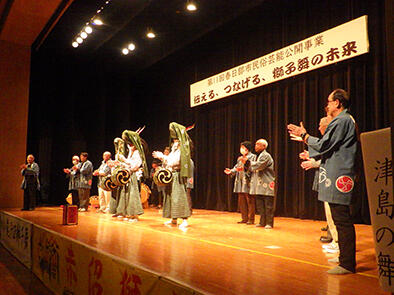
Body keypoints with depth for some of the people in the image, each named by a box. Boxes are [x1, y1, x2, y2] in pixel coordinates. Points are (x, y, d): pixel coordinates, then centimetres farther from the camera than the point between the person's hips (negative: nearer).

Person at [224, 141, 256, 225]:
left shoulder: (252, 157, -3)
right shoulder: (240, 158, 20)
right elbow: (236, 167, 19)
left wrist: (244, 168, -29)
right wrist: (231, 171, 0)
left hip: (248, 182, -8)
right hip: (240, 182, 8)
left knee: (250, 201, -4)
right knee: (241, 201, 10)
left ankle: (251, 219, 2)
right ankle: (245, 218, 18)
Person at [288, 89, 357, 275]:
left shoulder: (342, 121, -12)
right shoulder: (345, 120, 21)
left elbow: (323, 145, -15)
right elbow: (328, 147, 22)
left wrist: (304, 135, 0)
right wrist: (303, 136, 22)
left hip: (338, 178, -11)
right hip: (337, 177, 11)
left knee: (342, 220, -8)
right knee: (341, 220, 14)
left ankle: (347, 264, -3)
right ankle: (346, 258, 22)